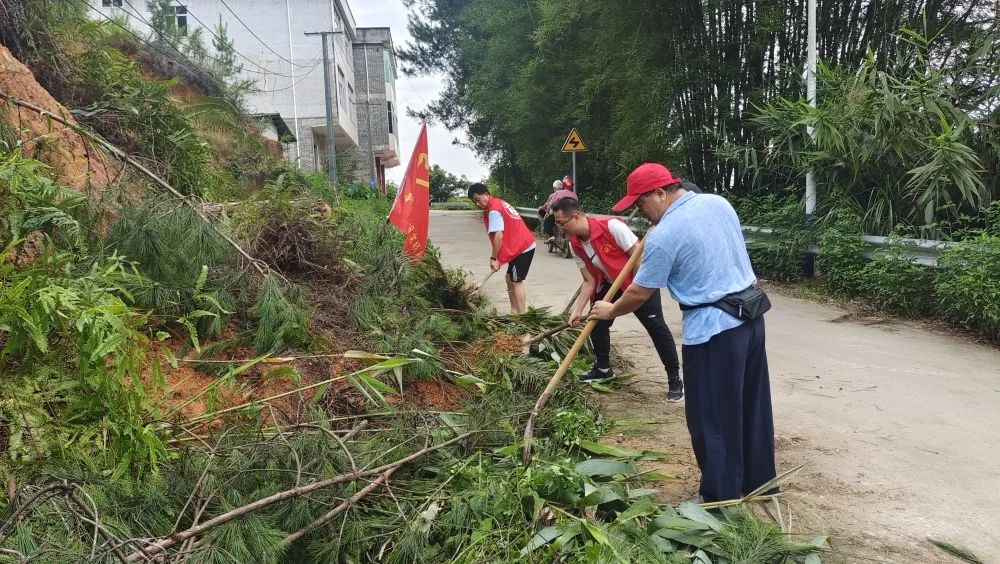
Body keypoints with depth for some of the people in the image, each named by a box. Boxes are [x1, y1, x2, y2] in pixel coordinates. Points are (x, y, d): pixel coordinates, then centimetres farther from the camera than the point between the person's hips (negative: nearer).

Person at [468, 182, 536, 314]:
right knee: (510, 278, 16)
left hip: (522, 248, -10)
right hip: (524, 245, 10)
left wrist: (493, 258, -18)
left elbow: (498, 236, -24)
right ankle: (514, 311, 21)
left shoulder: (493, 210, -17)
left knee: (516, 282, -5)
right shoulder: (498, 203, 13)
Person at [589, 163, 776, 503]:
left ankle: (720, 498, 16)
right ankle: (759, 481, 35)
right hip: (751, 315, 9)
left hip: (713, 329, -8)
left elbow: (639, 293, -8)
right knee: (753, 404, 20)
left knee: (713, 418, 5)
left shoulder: (663, 236, -17)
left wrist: (611, 311, 11)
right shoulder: (718, 203, 5)